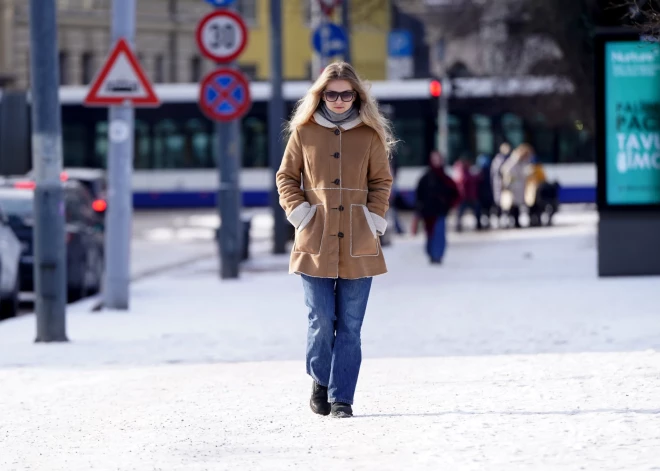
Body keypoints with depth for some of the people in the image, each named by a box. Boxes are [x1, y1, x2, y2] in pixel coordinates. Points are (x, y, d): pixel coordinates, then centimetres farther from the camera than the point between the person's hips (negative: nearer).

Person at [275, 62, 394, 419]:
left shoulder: (370, 134, 5)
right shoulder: (304, 131, 4)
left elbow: (381, 181, 13)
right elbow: (286, 176, 11)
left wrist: (375, 215, -1)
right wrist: (297, 210, -3)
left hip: (358, 245, 1)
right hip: (315, 241, -1)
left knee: (350, 326, 0)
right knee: (321, 320, -5)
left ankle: (341, 398, 6)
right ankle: (320, 381, 21)